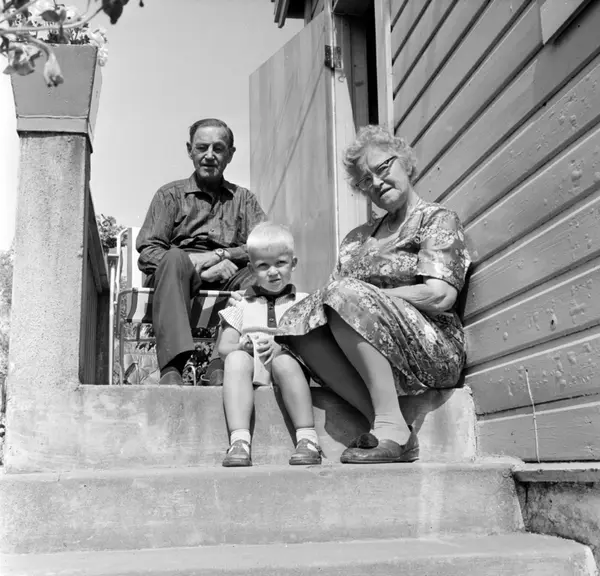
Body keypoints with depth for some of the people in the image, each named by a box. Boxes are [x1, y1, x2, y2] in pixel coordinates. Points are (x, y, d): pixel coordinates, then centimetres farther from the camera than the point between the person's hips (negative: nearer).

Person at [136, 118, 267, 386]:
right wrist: (194, 262, -13)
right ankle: (171, 367, -47)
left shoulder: (243, 198, 23)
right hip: (181, 274, -1)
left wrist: (219, 255, -11)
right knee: (174, 259, -36)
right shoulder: (171, 194, 17)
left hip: (227, 276, 2)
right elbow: (148, 254, 4)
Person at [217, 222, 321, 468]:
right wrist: (243, 346, -12)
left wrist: (281, 345, -15)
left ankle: (307, 439, -37)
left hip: (288, 360, -1)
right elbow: (224, 347, 12)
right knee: (237, 359, -33)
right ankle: (239, 441, -43)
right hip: (252, 368, 1)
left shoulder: (303, 302, 17)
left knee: (284, 362, -36)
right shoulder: (243, 305, 22)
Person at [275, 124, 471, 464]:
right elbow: (331, 293, 13)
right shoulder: (359, 237, 24)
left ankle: (392, 427, -27)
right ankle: (381, 423, -21)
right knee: (299, 322, -17)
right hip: (369, 353, 6)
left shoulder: (438, 219, 5)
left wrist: (372, 296, -6)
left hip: (434, 350, -6)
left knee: (348, 296, -27)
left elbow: (439, 297, -11)